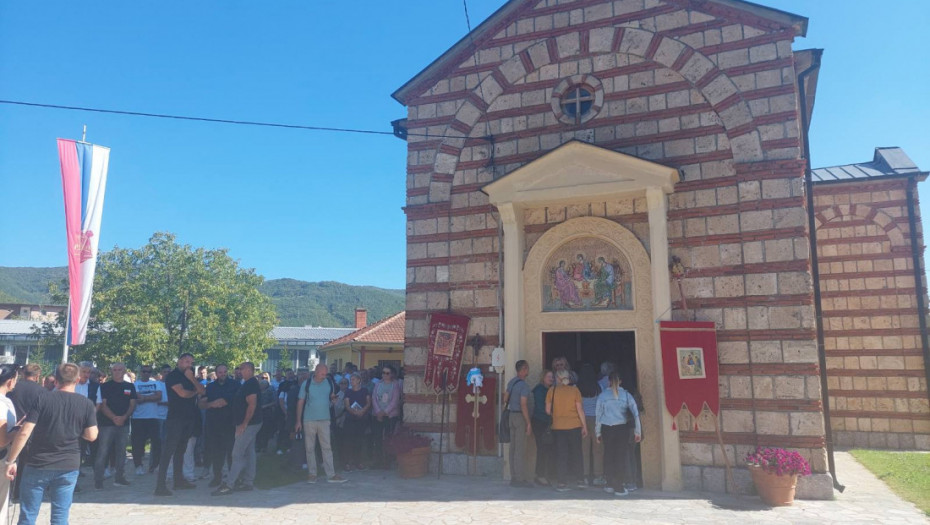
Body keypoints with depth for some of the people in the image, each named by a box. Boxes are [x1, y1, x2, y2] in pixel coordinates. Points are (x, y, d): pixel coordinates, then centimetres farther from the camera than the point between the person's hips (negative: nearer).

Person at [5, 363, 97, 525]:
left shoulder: (42, 399, -5)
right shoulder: (87, 404, -2)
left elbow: (24, 433, -11)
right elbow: (91, 436, -3)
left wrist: (11, 460, -3)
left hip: (37, 465, -1)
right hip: (68, 467, 1)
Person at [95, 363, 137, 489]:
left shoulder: (130, 387, 11)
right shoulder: (105, 386, 3)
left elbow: (132, 404, 8)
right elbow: (103, 405, -4)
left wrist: (124, 417, -10)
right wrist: (114, 417, -18)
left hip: (124, 423, 3)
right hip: (107, 423, -3)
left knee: (121, 451, 9)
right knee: (103, 452, -6)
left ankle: (120, 477, 18)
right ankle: (98, 480, -1)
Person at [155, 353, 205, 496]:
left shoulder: (188, 376, 17)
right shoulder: (173, 376, -6)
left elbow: (202, 390, 8)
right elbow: (182, 393, -18)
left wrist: (192, 378, -6)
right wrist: (195, 392, 2)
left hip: (189, 418, 8)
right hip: (175, 418, -8)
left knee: (180, 450, 15)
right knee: (169, 450, -9)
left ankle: (179, 480, 23)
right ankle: (160, 485, -10)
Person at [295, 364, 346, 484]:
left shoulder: (330, 383, 2)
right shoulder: (306, 384, -3)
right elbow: (300, 402, 1)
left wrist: (332, 398, -5)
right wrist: (298, 421, -1)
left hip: (324, 420, 1)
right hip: (309, 420, -1)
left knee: (327, 447, -1)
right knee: (310, 448, 5)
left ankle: (331, 475, 1)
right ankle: (312, 474, 15)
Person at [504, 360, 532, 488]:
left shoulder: (511, 382, 11)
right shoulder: (524, 385, -15)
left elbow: (505, 399, 16)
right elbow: (523, 405, -19)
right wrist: (528, 423, -16)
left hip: (512, 415, 8)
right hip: (521, 417, -8)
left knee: (513, 448, 10)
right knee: (521, 449, -5)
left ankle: (514, 477, 14)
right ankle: (521, 479, -3)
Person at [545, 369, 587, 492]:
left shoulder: (552, 390, -2)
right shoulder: (575, 390, -1)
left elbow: (548, 410, -1)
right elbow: (580, 409, -3)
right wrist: (584, 426, 2)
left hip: (558, 426, 0)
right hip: (575, 426, 1)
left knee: (561, 455, 5)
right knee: (576, 453, 13)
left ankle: (563, 482, 4)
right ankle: (579, 480, 18)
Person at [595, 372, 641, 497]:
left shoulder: (602, 396, 1)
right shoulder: (626, 395, 1)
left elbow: (598, 415, 2)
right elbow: (636, 413, -2)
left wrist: (598, 432, 10)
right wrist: (637, 431, 2)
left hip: (607, 429, 0)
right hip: (622, 429, 0)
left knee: (609, 457, 9)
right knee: (621, 457, 5)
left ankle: (611, 485, 9)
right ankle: (619, 487, 5)